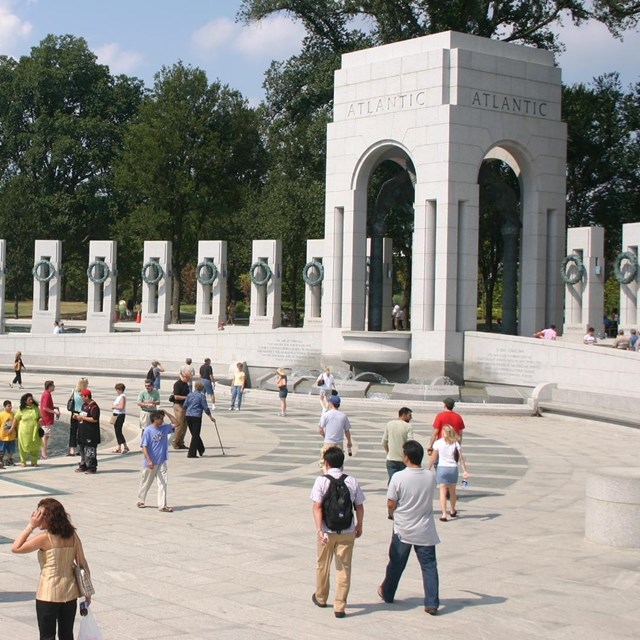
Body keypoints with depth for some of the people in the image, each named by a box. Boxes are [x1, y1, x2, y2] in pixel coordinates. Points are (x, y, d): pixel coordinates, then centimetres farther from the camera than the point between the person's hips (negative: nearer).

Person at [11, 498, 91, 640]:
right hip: (70, 593, 6)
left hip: (48, 595, -5)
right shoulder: (72, 535, 0)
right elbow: (83, 564, 4)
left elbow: (15, 548, -14)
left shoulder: (45, 538, -17)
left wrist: (30, 526, -12)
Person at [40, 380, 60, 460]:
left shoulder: (46, 394, 13)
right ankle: (44, 452, -2)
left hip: (45, 418, 10)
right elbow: (45, 408, -23)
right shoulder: (47, 395, -18)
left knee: (45, 435, 15)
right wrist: (54, 412, -18)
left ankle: (43, 451, 22)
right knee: (46, 435, -5)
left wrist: (54, 407, 11)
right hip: (47, 419, -10)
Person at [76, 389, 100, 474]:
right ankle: (83, 466, 25)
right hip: (83, 432, 10)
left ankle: (92, 467, -2)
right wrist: (78, 417, 6)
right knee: (82, 449, 15)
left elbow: (94, 419, -23)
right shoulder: (84, 405, 15)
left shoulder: (94, 406, -16)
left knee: (90, 450, -7)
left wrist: (83, 418, -18)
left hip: (90, 433, -10)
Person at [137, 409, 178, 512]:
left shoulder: (164, 428, 3)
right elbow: (144, 446, -16)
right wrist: (149, 460, -23)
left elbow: (175, 423, 10)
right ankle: (140, 501, 32)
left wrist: (166, 413, -2)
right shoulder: (148, 430, -15)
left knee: (163, 483, -3)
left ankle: (162, 505, -3)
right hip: (151, 463, -5)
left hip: (161, 462, 5)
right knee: (146, 483, 12)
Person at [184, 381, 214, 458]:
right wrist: (210, 416, 2)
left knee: (195, 434, 16)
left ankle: (201, 450, 28)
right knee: (195, 435, -1)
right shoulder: (201, 395, -6)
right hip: (196, 417, -6)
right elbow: (205, 407, -7)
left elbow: (185, 405, 12)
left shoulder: (190, 394, 10)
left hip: (188, 416, 6)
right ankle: (191, 453, -5)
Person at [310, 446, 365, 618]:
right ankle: (340, 606, 5)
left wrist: (319, 529, -17)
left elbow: (317, 506, -16)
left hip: (327, 532, -1)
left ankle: (321, 598, 38)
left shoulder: (321, 480, -8)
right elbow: (359, 506, 3)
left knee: (323, 565, 19)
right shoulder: (352, 481, -1)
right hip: (347, 532, 1)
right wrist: (359, 526, 17)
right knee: (344, 568, 7)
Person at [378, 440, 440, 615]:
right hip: (425, 531, 1)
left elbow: (391, 504, -10)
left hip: (403, 530, -1)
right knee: (429, 566, 5)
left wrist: (392, 514, 11)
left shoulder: (398, 477, -18)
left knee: (396, 564, 17)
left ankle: (387, 593, 35)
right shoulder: (430, 476, -8)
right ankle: (432, 603, 1)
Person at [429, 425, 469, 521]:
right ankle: (453, 511, 38)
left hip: (442, 468, -3)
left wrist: (428, 468, 8)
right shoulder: (456, 444, 1)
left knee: (443, 492, -5)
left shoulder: (438, 443, -5)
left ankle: (444, 514, -17)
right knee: (452, 491, 21)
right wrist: (465, 471, -4)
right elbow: (461, 458, -4)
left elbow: (433, 458, -3)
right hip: (453, 468, 3)